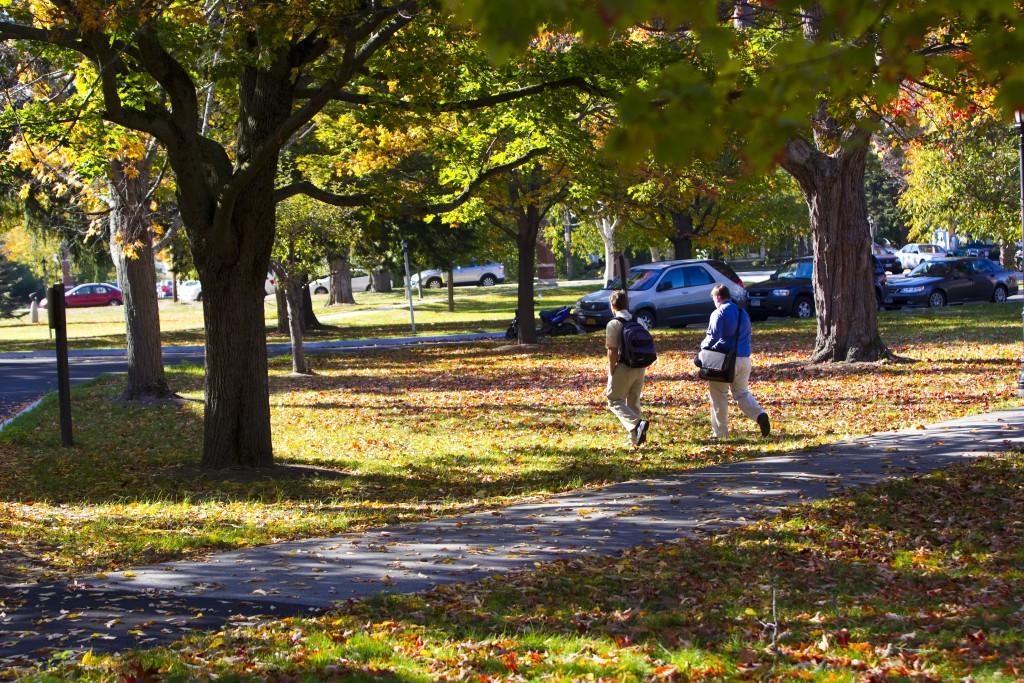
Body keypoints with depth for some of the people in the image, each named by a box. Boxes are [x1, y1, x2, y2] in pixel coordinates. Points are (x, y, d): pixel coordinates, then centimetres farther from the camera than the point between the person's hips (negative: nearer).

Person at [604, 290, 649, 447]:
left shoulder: (614, 324, -12)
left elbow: (612, 351, -13)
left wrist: (611, 374, -6)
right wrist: (642, 364, 18)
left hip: (624, 368, -6)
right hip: (640, 368, 6)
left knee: (615, 401, 2)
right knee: (634, 402, 16)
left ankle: (637, 424, -21)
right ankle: (635, 439, 18)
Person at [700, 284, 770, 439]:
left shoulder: (719, 314, -10)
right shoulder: (743, 313, 13)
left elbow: (713, 337, -18)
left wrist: (704, 346, 0)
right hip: (744, 359, 7)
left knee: (719, 396, 5)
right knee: (741, 392, 17)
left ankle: (720, 432, 7)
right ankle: (759, 415, -8)